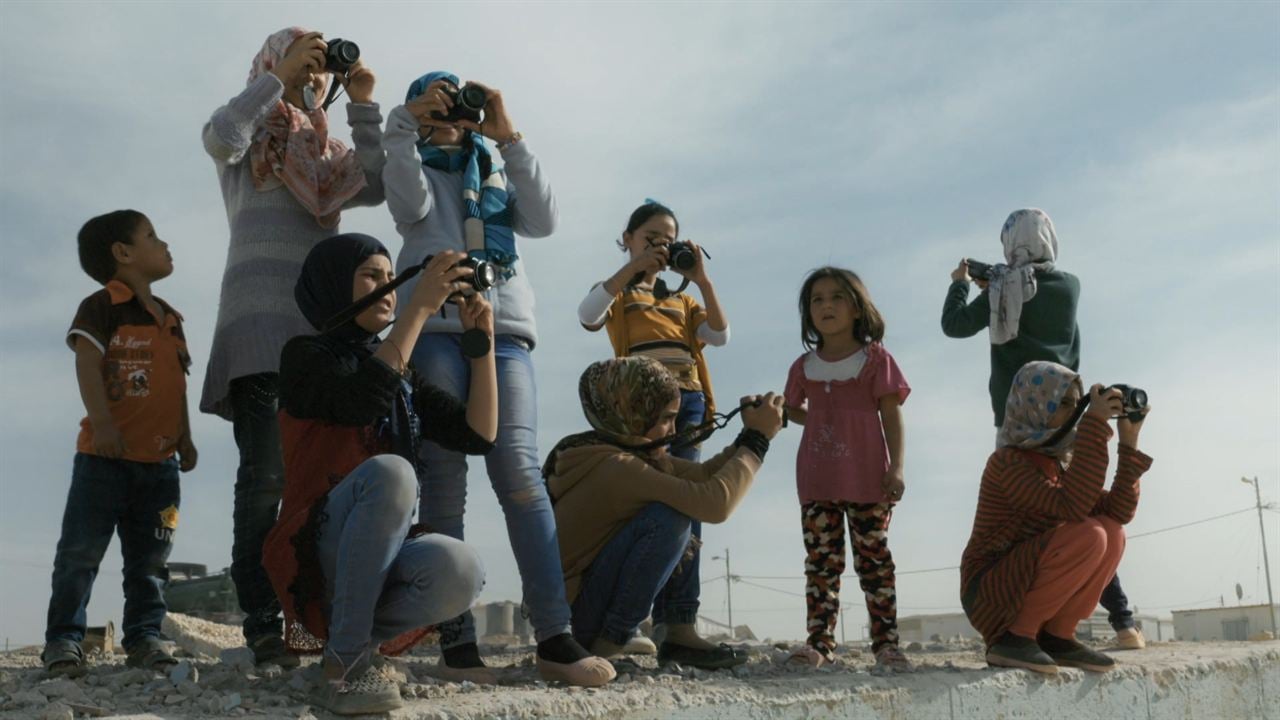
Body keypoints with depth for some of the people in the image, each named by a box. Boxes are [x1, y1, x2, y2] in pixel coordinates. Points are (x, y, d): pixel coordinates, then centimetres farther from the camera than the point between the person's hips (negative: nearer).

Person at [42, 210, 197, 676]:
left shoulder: (170, 319, 17)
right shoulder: (103, 306, -5)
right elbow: (87, 366, -14)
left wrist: (185, 438, 16)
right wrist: (103, 423, -22)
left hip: (160, 460, 6)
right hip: (106, 455, -6)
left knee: (150, 558, 8)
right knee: (81, 550, -2)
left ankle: (144, 637, 14)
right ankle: (63, 638, 5)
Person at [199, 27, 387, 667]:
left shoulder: (326, 152, 26)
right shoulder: (250, 137, 14)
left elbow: (377, 186, 8)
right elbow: (218, 137, -10)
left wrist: (363, 105, 6)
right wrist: (279, 77, -5)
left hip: (321, 318, 4)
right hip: (259, 318, -4)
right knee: (265, 471, -14)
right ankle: (261, 621, -14)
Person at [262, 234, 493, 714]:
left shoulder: (404, 377, 16)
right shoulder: (305, 356, 0)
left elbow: (478, 435, 5)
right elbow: (363, 402, -22)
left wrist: (482, 341, -1)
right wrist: (421, 306, -23)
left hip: (383, 553, 4)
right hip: (316, 553, -4)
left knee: (460, 572, -31)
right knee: (390, 470, -35)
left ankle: (355, 642, -3)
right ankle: (346, 661, -23)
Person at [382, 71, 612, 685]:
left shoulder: (497, 171, 27)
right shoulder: (411, 167, 22)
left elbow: (543, 220, 6)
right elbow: (413, 205, -2)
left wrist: (508, 136, 5)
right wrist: (406, 123, -1)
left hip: (504, 328, 1)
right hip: (434, 327, -1)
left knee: (520, 474, -13)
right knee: (444, 479, -9)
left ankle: (554, 637, -17)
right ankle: (456, 638, -10)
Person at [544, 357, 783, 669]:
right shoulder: (615, 467, -24)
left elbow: (704, 475, 8)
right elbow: (715, 502, -29)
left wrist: (750, 434, -5)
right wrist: (757, 440, -18)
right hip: (569, 614, -10)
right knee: (670, 518, -23)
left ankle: (678, 634, 11)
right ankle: (606, 648, -16)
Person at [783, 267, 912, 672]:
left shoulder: (875, 359, 1)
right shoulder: (804, 366, 11)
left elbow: (891, 416, -3)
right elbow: (792, 409, 27)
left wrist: (896, 467, -10)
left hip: (867, 478, -3)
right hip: (817, 481, 3)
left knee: (874, 559, 1)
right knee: (821, 560, 1)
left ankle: (886, 643, 4)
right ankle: (820, 642, 2)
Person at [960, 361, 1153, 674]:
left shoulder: (1060, 463, 10)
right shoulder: (1008, 461, -17)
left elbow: (1118, 512, 1)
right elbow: (1072, 506, -30)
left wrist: (1128, 443, -3)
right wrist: (1094, 424, -30)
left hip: (1026, 587, 8)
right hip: (987, 592, -8)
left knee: (1111, 532, -4)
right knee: (1087, 536, -25)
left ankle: (1056, 637, -1)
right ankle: (1013, 637, -15)